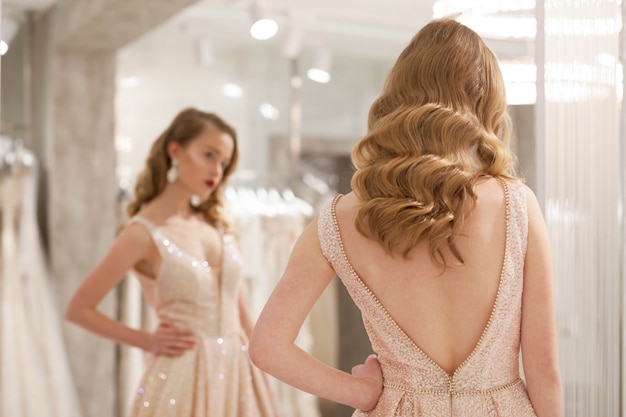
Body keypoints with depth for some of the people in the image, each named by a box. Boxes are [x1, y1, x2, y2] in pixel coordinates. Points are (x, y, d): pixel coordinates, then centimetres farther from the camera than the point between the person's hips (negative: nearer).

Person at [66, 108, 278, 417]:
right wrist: (148, 342, -6)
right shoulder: (144, 232, -10)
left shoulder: (215, 222, 7)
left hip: (237, 374, 5)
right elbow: (78, 309, -7)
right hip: (183, 378, -5)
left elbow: (241, 313, 10)